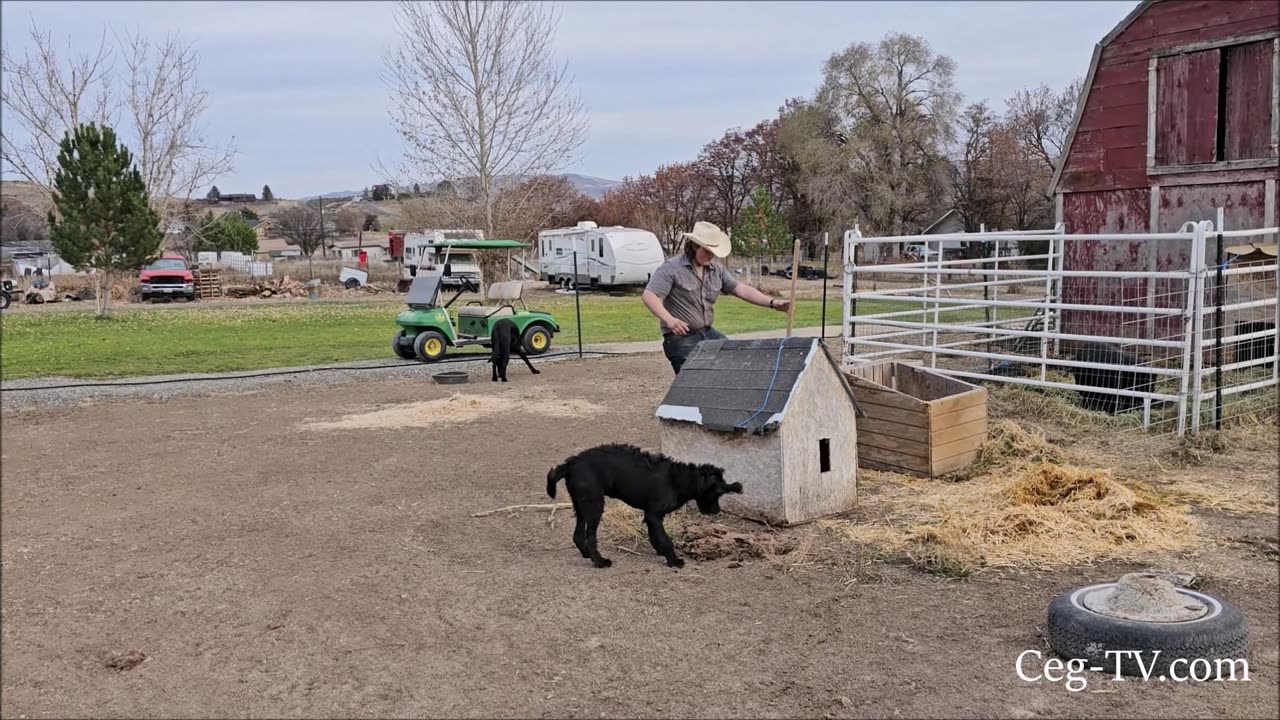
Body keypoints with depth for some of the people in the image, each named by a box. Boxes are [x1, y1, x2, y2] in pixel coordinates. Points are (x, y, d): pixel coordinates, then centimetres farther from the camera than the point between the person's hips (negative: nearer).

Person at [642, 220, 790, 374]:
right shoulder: (671, 268, -13)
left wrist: (771, 302, -10)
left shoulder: (717, 270, 7)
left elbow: (742, 289, 4)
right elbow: (649, 296, -21)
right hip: (680, 338, -7)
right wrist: (669, 319, -37)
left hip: (708, 333, 7)